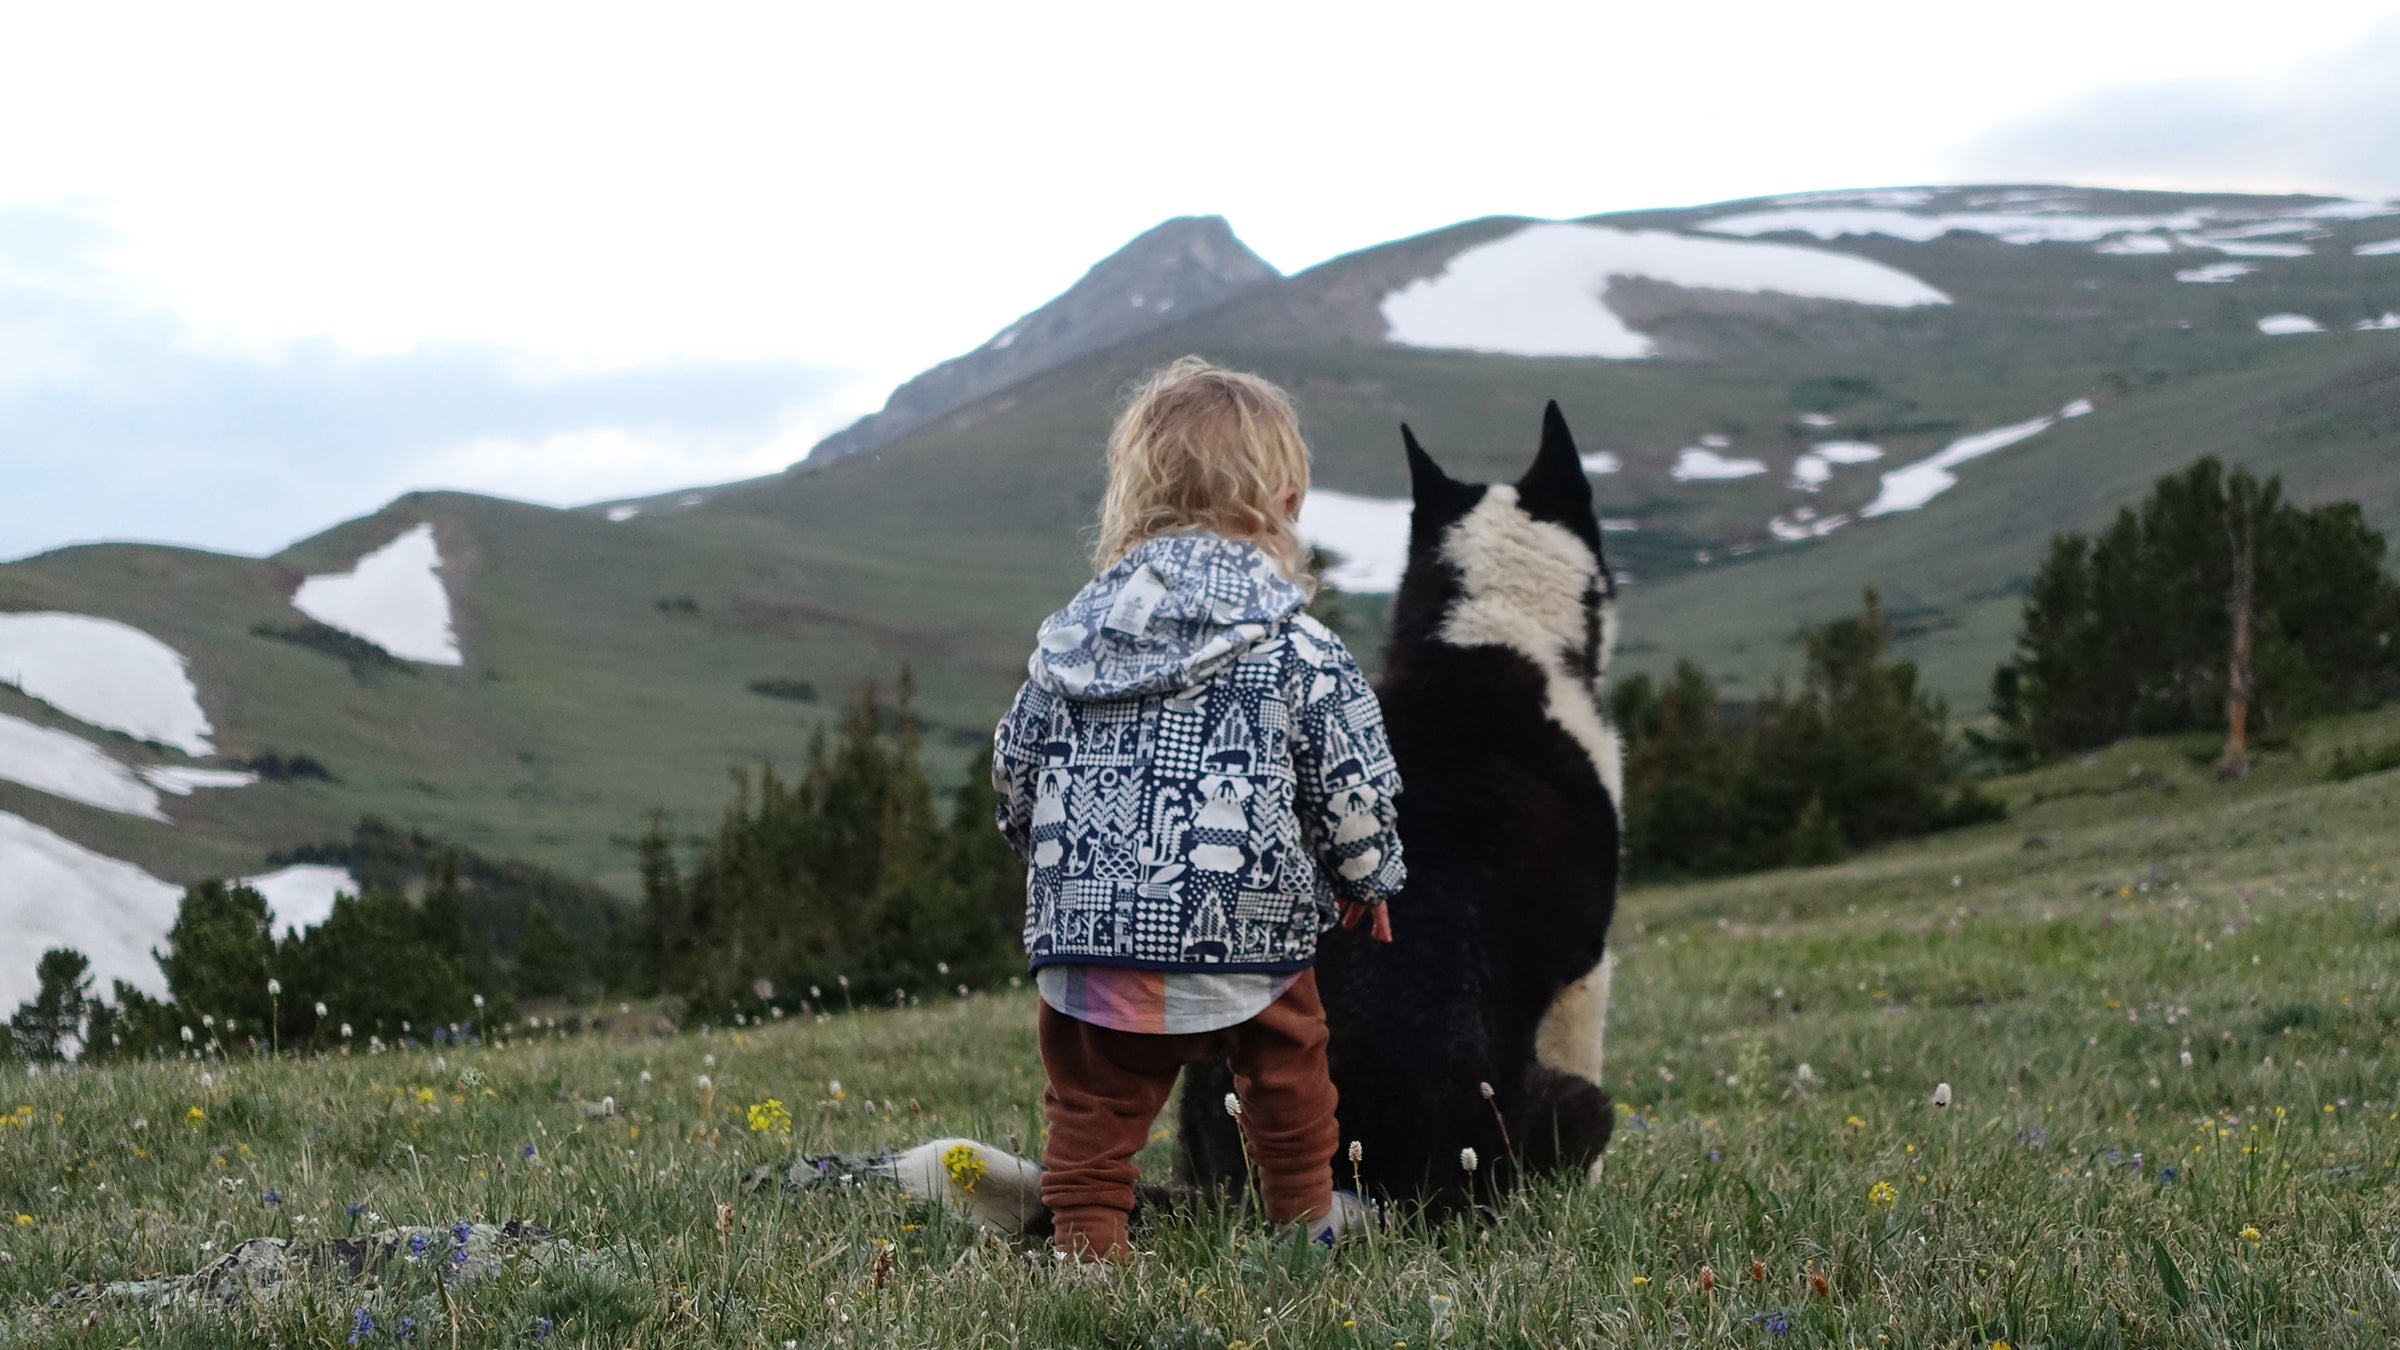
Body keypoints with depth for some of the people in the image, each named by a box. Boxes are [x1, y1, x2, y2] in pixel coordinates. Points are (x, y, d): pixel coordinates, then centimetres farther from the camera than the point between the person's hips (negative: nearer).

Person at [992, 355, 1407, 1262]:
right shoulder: (1295, 644, -5)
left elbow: (1017, 763, 12)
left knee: (1094, 1097, 9)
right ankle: (1306, 1213, 35)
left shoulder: (1075, 633, 6)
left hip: (1090, 922, 2)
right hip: (1247, 923, -2)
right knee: (1285, 1067, 20)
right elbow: (1351, 776, -3)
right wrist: (1369, 877, 14)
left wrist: (1051, 856, 30)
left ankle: (1085, 1238, 6)